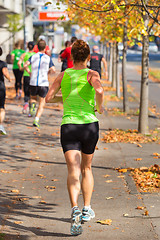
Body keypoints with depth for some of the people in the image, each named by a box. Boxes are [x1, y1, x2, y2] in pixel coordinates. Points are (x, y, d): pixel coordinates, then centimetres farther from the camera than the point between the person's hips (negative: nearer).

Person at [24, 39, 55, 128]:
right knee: (41, 103, 6)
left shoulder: (33, 57, 4)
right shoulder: (48, 58, 1)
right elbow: (53, 70, -4)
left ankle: (32, 104, -9)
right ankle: (36, 119, -10)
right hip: (44, 83, -1)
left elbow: (25, 65, -9)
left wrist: (29, 72, 8)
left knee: (33, 98, 25)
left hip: (33, 83, 1)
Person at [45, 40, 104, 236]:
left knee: (73, 171, -10)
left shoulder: (63, 75, 9)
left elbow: (48, 98, 5)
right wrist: (99, 107, -2)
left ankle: (75, 209, -32)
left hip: (68, 126, 1)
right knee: (86, 168, 20)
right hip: (89, 124, 0)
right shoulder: (91, 74, 0)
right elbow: (99, 90, -21)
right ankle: (87, 209, 22)